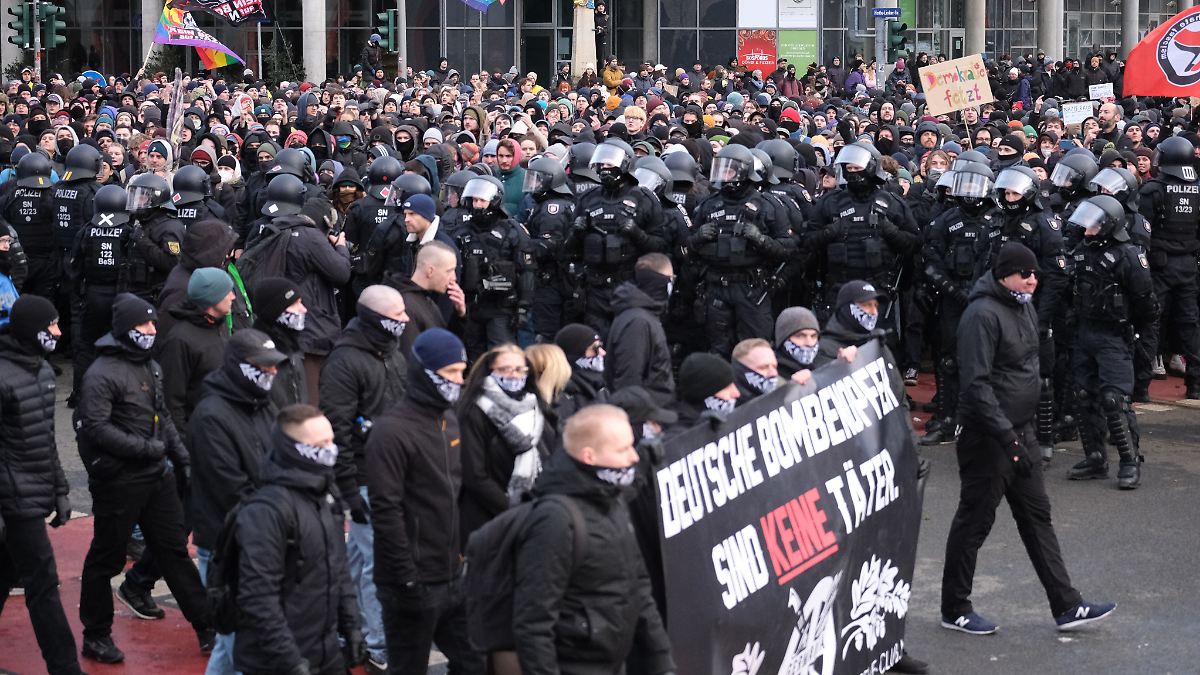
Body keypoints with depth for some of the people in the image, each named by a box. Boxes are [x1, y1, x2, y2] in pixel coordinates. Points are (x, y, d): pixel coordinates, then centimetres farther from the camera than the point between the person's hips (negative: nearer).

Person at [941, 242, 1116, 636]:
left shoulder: (1024, 308, 11)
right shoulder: (983, 315, -19)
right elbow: (976, 385, -25)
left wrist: (1026, 431, 19)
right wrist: (1008, 437, -27)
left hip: (1019, 432, 9)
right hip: (987, 437, -9)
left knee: (1037, 515, 12)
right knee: (974, 521, 2)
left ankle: (1066, 607, 17)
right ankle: (955, 610, 16)